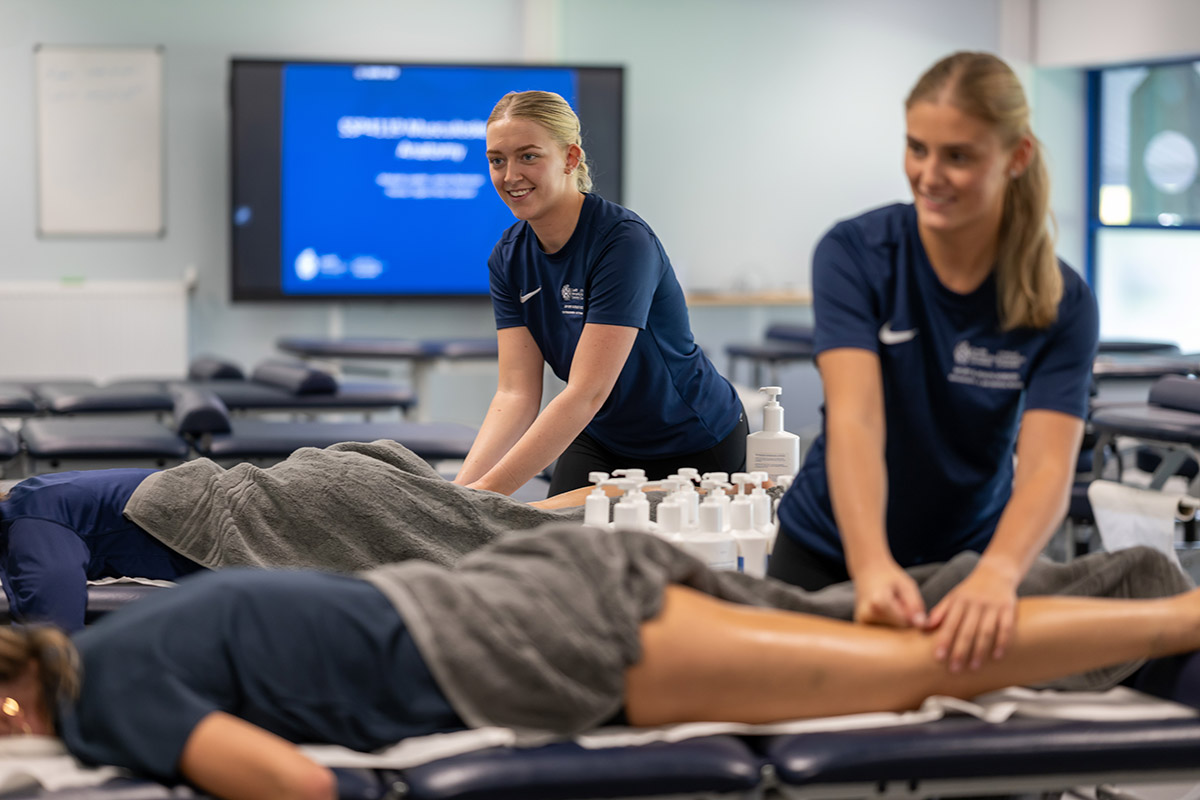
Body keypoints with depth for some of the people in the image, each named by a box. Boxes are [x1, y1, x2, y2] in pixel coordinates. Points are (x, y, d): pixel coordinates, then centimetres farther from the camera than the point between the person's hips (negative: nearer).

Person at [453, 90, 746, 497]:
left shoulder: (625, 241, -29)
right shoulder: (510, 257, -8)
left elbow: (587, 392, -35)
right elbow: (516, 394, -13)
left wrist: (487, 490, -40)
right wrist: (461, 489, -31)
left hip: (697, 451, -5)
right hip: (601, 443, 5)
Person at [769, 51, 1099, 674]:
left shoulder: (1061, 303, -14)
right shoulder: (855, 254, -17)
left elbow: (1046, 466, -27)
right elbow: (855, 419, -29)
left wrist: (997, 572, -48)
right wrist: (871, 564, -47)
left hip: (966, 563, 0)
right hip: (830, 555, 0)